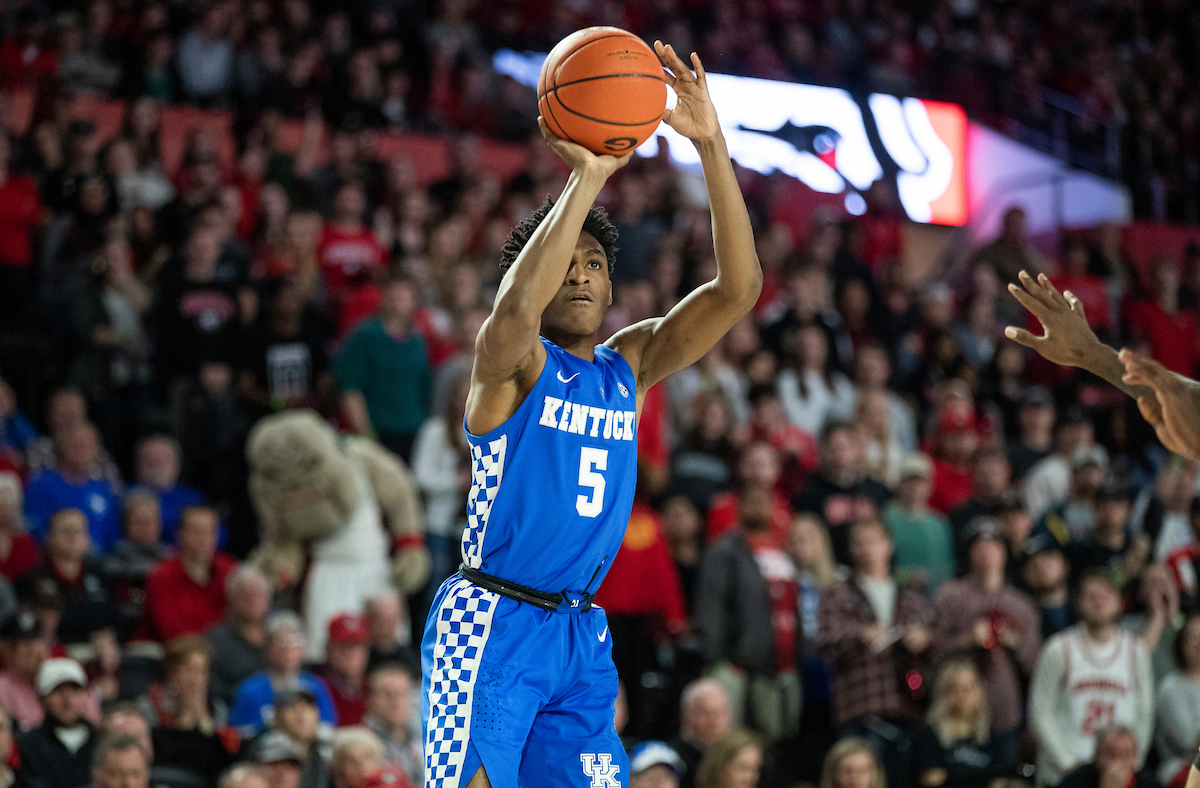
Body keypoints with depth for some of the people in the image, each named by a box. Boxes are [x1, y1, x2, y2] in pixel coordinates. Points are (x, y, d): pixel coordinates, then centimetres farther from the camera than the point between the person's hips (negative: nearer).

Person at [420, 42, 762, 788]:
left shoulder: (629, 366, 11)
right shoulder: (513, 363, -4)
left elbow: (738, 287, 1)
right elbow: (516, 307, -30)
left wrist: (712, 145, -10)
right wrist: (587, 178, -30)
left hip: (581, 637, 6)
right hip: (492, 623, -6)